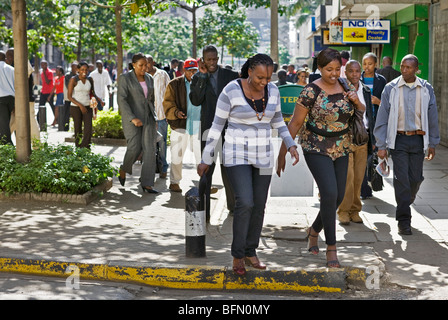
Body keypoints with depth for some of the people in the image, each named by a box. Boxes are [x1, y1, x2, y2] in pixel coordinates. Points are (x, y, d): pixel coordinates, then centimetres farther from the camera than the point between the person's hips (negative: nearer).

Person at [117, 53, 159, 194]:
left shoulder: (149, 79, 10)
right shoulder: (125, 78, -7)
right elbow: (121, 100, -14)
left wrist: (154, 118, 14)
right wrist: (132, 118, -22)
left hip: (148, 117, 5)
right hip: (132, 116, -5)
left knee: (150, 148, -6)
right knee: (134, 148, -8)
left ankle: (147, 183, -6)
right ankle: (123, 169, 24)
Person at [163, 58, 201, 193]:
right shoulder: (174, 84, 4)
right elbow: (167, 103, 1)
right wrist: (175, 112, -17)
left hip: (199, 125, 1)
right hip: (180, 125, -1)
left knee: (202, 156, 0)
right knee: (177, 156, 5)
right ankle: (174, 182, 19)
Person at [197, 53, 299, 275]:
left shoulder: (272, 90, -1)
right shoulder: (231, 91, -15)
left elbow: (277, 121, 13)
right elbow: (217, 126, -9)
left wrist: (291, 145, 1)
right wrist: (206, 160, -5)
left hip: (262, 156, 5)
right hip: (237, 155, -5)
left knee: (259, 206, 9)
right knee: (245, 203, -17)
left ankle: (250, 252, 27)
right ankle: (237, 255, 0)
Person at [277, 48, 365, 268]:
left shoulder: (345, 87, 3)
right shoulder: (311, 91, -13)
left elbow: (361, 114, 15)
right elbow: (295, 123, -8)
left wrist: (357, 102, -8)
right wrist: (282, 153, -7)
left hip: (341, 149, 6)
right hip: (317, 149, -6)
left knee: (338, 197, 8)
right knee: (329, 194, -17)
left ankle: (314, 230, 34)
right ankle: (331, 247, -7)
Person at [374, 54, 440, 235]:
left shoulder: (426, 89, 4)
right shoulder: (391, 88, -2)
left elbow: (432, 117, 10)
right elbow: (382, 118, -1)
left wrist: (432, 144, 9)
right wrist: (381, 146, -5)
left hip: (418, 139, 2)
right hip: (398, 139, -2)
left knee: (416, 178, 4)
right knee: (401, 178, -7)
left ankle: (405, 204, 34)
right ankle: (404, 221, -1)